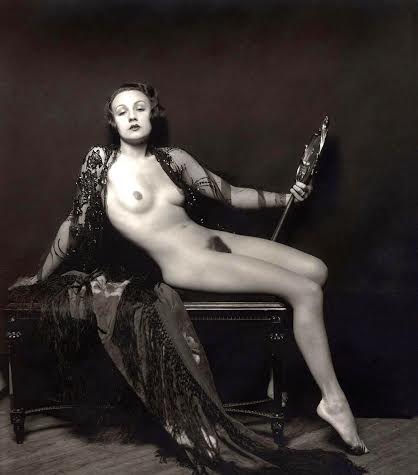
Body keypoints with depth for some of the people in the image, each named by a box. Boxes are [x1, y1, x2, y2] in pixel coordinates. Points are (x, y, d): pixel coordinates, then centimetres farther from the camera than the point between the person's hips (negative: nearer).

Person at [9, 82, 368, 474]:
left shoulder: (174, 159, 9)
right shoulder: (101, 163, -4)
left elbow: (231, 194, 16)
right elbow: (74, 225, 5)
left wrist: (284, 196, 5)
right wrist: (40, 278, 13)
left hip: (217, 241, 7)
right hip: (186, 263, -7)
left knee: (316, 270, 1)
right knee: (305, 290, -16)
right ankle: (334, 401, -5)